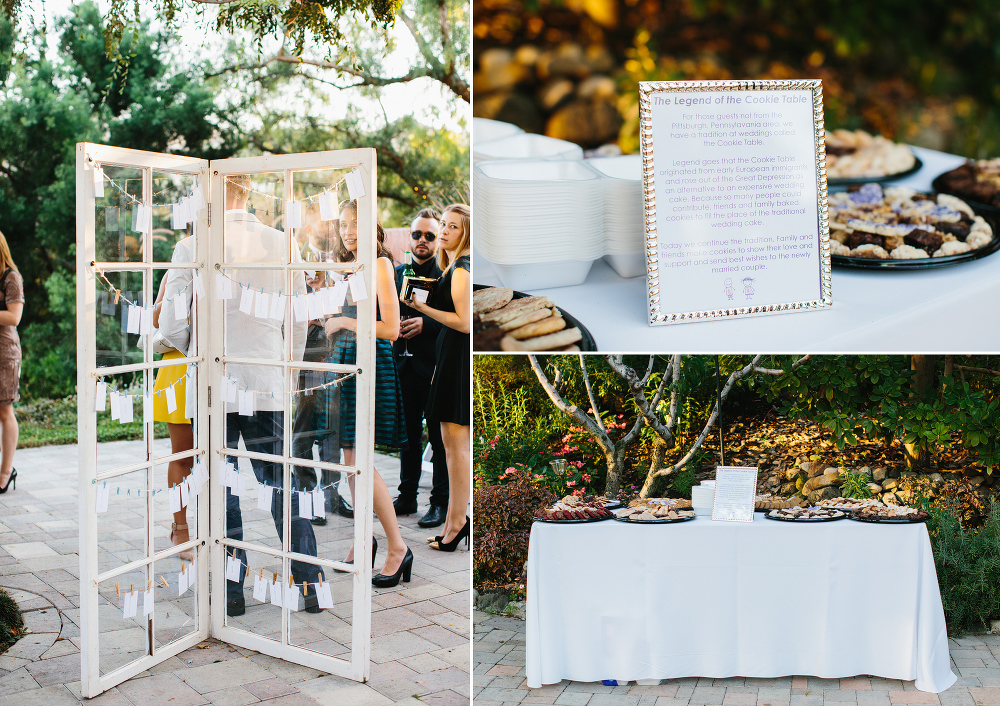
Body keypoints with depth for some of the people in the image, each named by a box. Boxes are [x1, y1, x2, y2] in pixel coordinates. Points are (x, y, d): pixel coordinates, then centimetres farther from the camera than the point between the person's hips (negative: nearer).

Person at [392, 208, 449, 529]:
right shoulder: (396, 273, 12)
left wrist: (425, 324, -19)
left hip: (438, 369, -5)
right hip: (405, 367, 5)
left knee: (440, 439, 2)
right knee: (408, 436, 14)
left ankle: (441, 502, 12)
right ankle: (407, 496, 25)